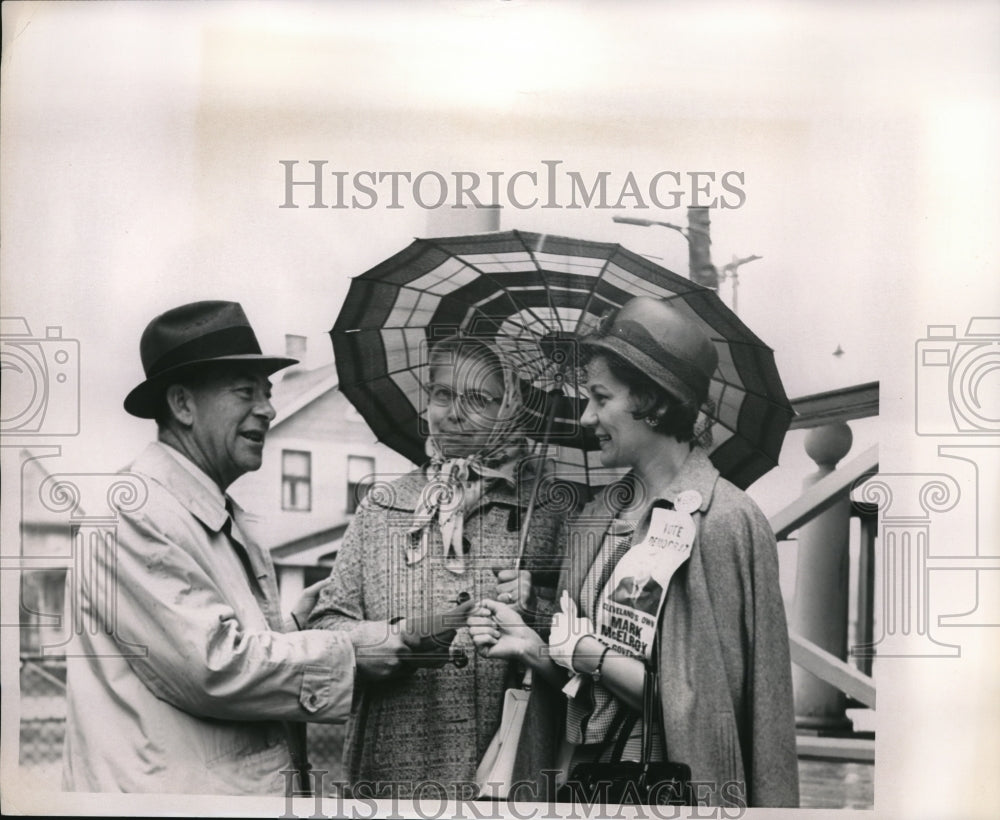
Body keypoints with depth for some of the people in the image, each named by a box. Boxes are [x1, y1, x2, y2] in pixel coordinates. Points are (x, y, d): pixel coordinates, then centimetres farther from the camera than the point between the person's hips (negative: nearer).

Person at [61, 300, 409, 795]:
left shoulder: (227, 519, 14)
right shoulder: (135, 512, -15)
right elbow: (211, 667, -22)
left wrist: (292, 624, 3)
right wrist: (346, 652, -14)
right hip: (169, 790, -9)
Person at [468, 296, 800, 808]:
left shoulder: (724, 522, -17)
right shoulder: (599, 516, 2)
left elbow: (698, 706, -18)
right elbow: (580, 684, 7)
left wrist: (590, 652, -13)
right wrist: (530, 647, -9)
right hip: (578, 780, 6)